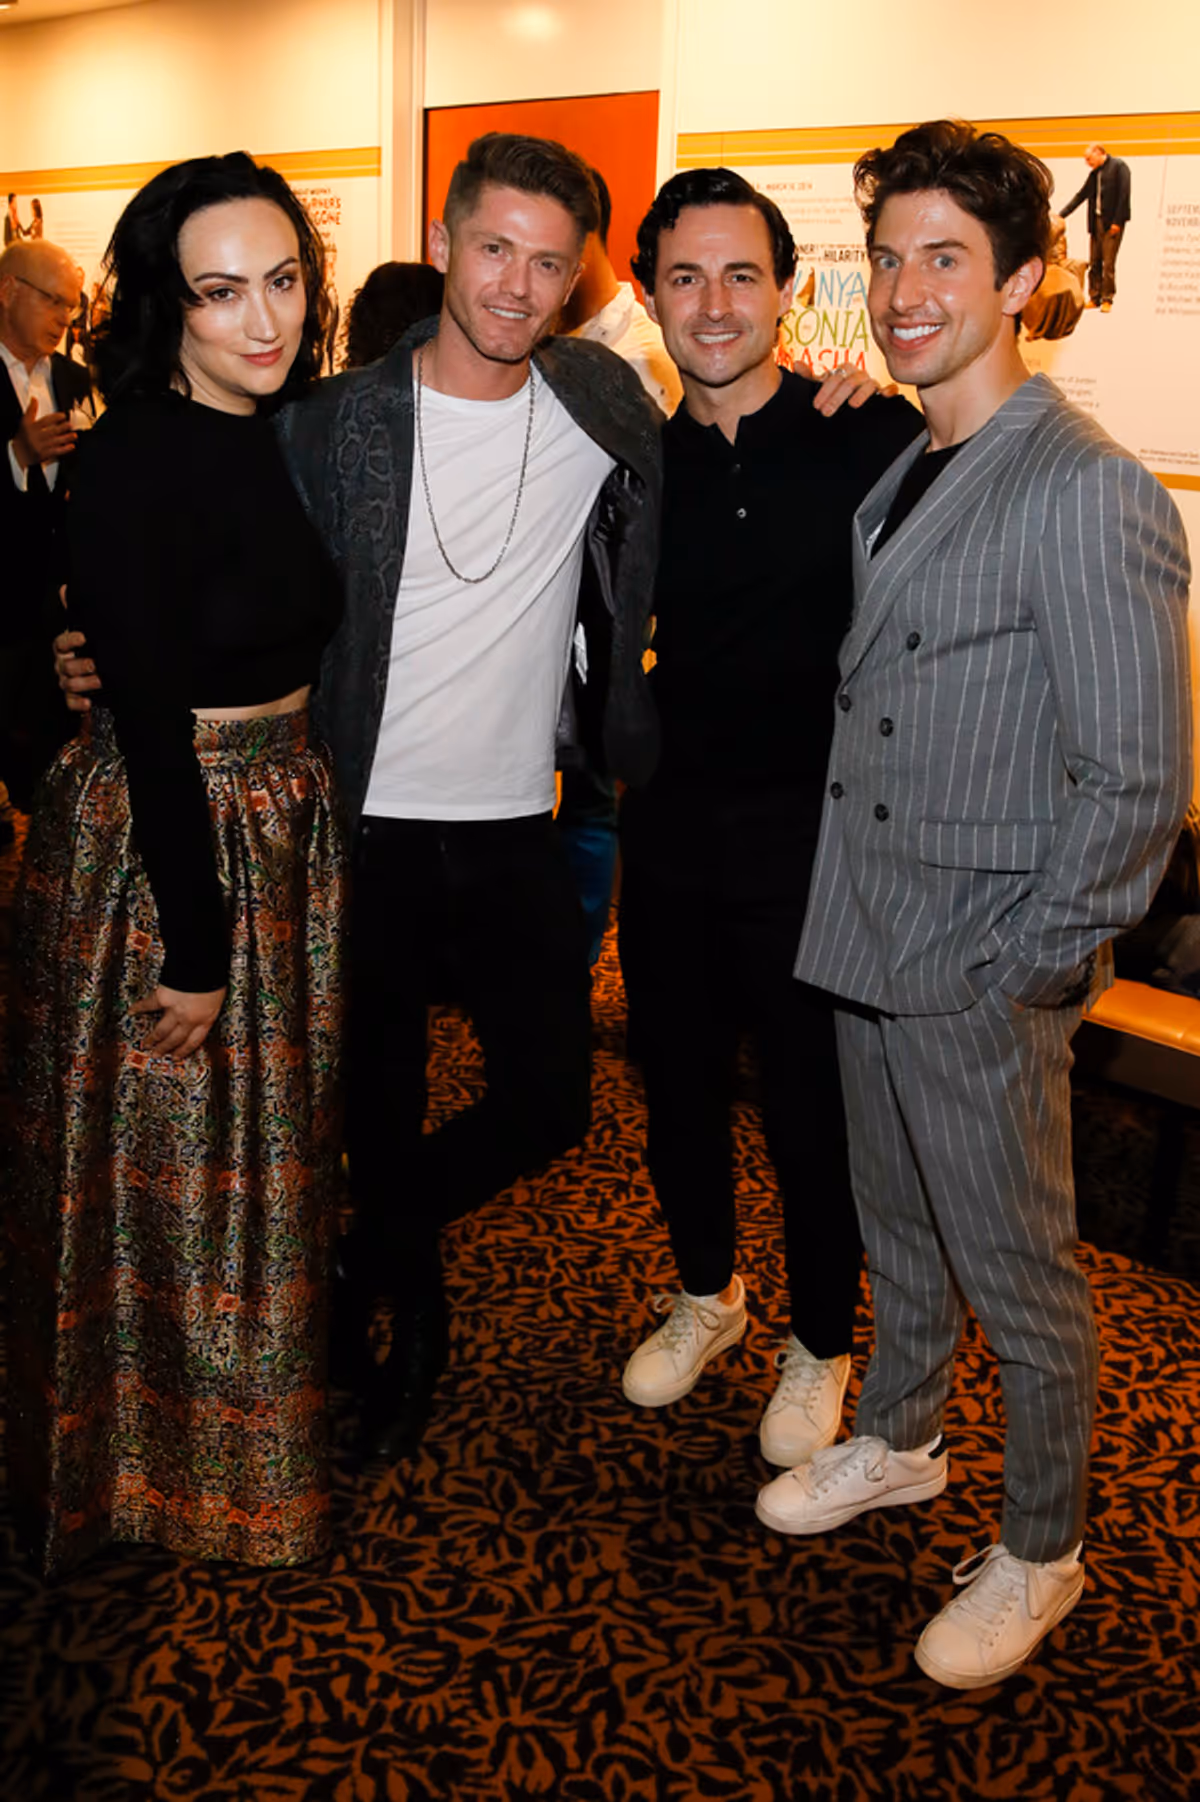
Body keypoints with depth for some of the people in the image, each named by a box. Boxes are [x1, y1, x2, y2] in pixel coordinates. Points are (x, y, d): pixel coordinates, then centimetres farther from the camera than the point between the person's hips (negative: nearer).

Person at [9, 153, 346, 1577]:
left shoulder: (298, 431, 5)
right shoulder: (133, 462, -20)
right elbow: (155, 723, -21)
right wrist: (195, 945, -18)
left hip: (289, 821, 8)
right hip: (156, 839, -8)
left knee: (274, 1133, 21)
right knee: (167, 1161, 9)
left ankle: (280, 1408, 45)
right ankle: (163, 1464, 33)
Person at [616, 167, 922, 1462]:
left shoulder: (872, 441, -7)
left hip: (815, 832, -4)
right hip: (669, 826, 4)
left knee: (814, 1106, 8)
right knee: (677, 1084, 18)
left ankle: (821, 1343, 33)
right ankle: (705, 1291, 44)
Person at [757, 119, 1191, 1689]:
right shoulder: (896, 469, 8)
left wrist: (1032, 964, -16)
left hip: (984, 969, -7)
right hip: (868, 937, 7)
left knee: (1018, 1275, 10)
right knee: (900, 1227, 24)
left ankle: (1041, 1553, 31)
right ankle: (897, 1442, 46)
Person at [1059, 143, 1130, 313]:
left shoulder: (1118, 166, -4)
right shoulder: (1094, 173, 16)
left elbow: (1124, 194, -11)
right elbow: (1081, 195, 18)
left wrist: (1117, 221, -16)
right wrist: (1061, 215, 11)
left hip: (1112, 222, -7)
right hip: (1096, 222, 7)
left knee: (1108, 262, -6)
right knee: (1093, 262, 6)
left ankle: (1107, 299, -1)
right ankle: (1094, 297, 11)